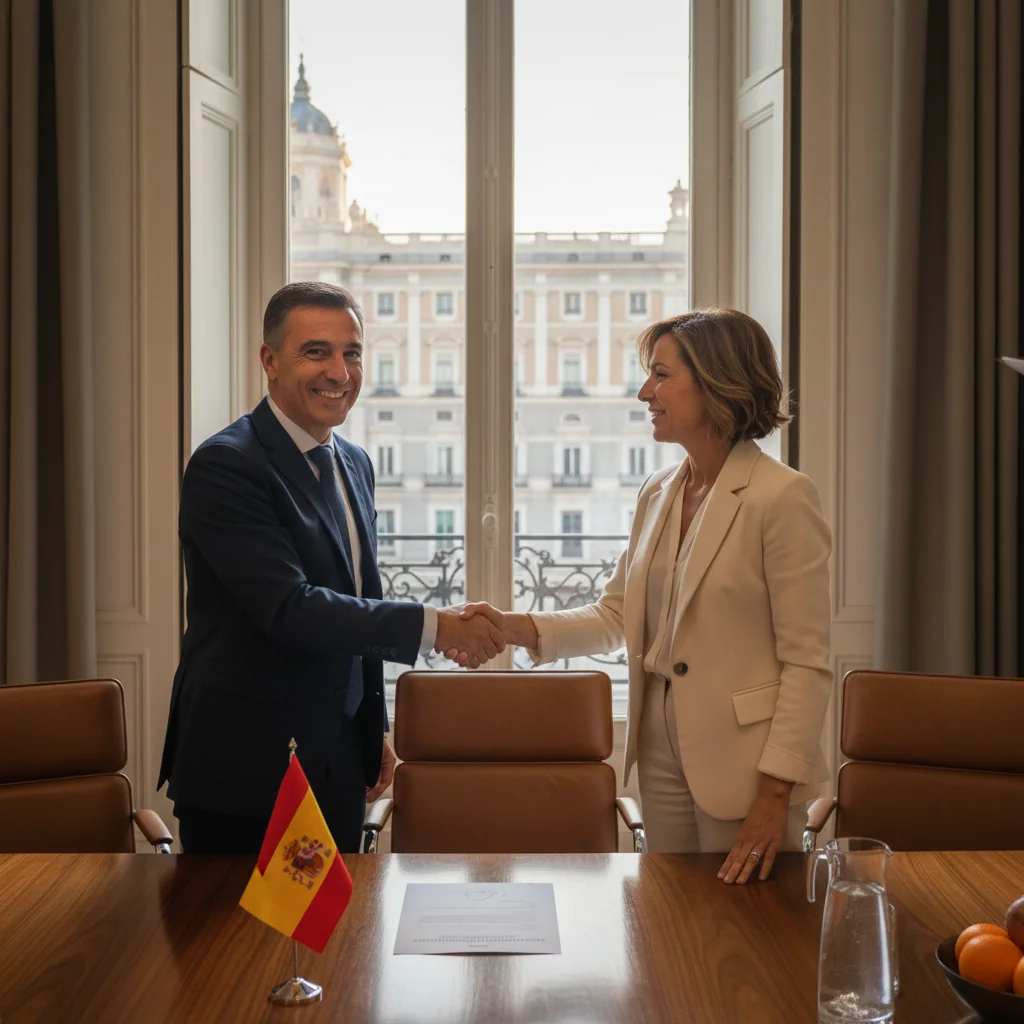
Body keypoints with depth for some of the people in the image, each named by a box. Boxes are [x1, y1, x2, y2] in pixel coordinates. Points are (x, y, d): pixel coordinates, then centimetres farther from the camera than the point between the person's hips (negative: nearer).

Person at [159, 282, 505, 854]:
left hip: (338, 764, 7)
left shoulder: (354, 464, 12)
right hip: (244, 771, -7)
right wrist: (435, 626, -25)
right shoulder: (226, 465, -15)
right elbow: (289, 608, -24)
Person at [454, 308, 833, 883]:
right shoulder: (658, 494, 9)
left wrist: (776, 792, -18)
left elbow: (807, 663, -14)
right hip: (663, 759, 7)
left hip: (742, 770, -6)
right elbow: (616, 615, 12)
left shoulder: (783, 497, -14)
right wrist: (517, 629, -3)